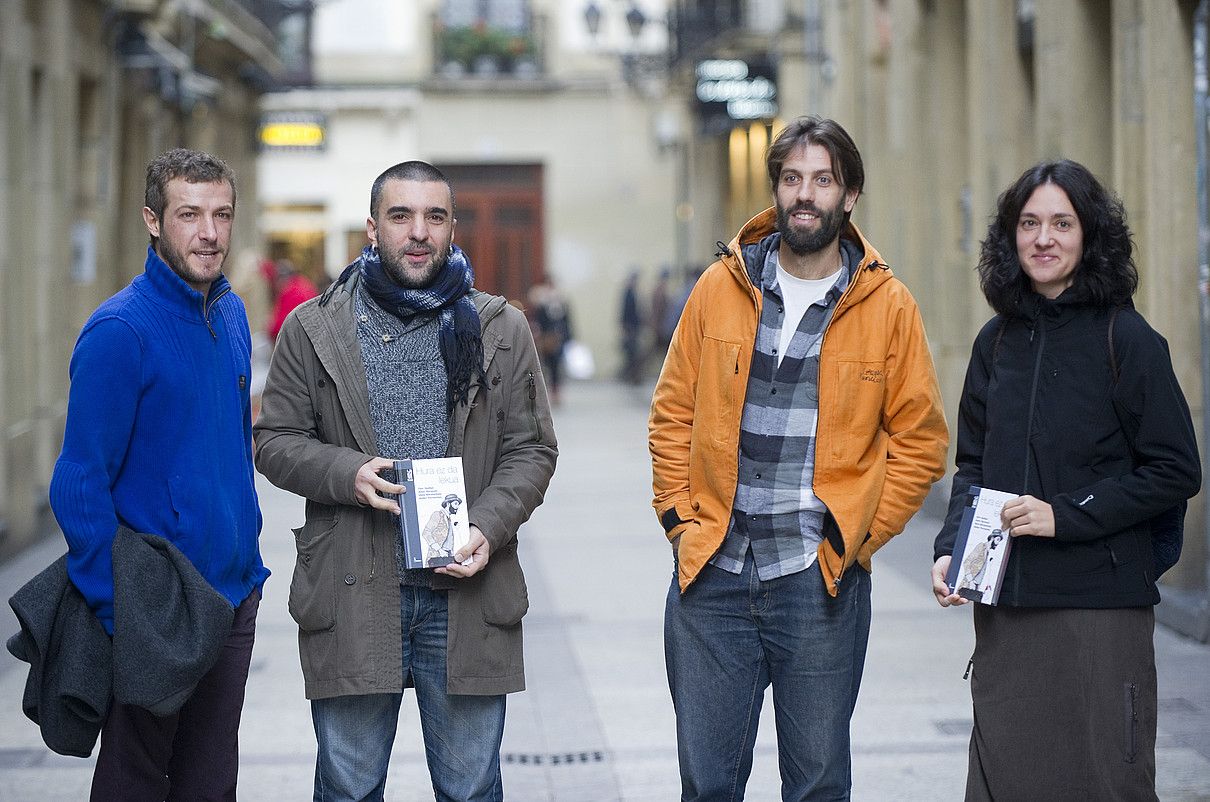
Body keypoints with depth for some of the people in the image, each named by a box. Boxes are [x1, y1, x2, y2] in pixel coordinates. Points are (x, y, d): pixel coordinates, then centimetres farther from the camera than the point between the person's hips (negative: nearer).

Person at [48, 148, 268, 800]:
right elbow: (80, 487, -17)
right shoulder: (120, 330, -16)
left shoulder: (231, 315, 7)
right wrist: (119, 611, -19)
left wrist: (247, 562, 16)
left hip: (234, 596, 7)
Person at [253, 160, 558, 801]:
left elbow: (532, 449, 6)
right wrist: (347, 473, -13)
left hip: (467, 597, 0)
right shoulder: (313, 329, 4)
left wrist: (488, 527, -10)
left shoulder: (501, 329, 6)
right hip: (351, 598, 0)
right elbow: (274, 439, 6)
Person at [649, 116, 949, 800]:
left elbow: (920, 439, 4)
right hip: (711, 574, 2)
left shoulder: (887, 305, 0)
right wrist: (680, 518, 3)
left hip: (821, 584, -1)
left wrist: (858, 537, -2)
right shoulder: (720, 288, 4)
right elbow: (673, 413, 11)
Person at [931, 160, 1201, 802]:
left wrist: (1066, 514, -14)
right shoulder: (997, 341, 10)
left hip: (1100, 609, -5)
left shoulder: (1125, 338, -5)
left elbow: (1176, 471, -7)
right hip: (1004, 608, 5)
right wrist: (949, 549, 0)